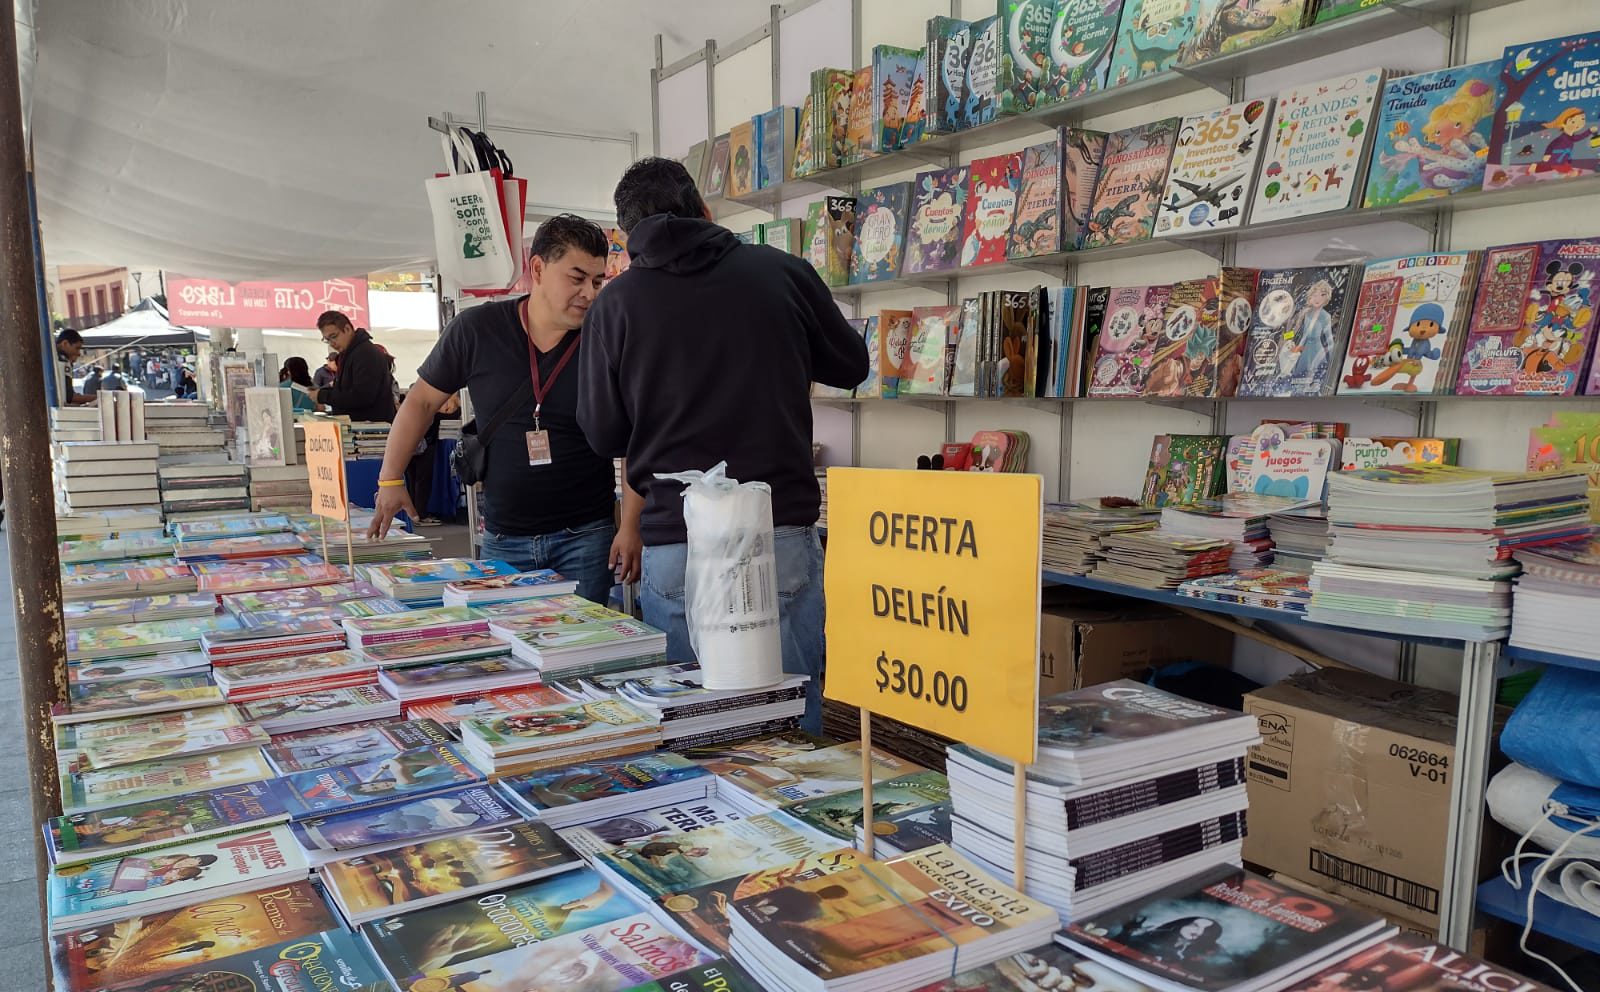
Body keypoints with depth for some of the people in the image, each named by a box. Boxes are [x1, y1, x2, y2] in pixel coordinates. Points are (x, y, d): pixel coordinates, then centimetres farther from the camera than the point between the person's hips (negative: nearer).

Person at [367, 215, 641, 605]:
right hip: (503, 539, 2)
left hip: (585, 534, -1)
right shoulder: (476, 329, -4)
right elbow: (422, 400, 9)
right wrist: (390, 479, 5)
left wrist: (630, 527, -10)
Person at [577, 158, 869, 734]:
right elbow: (851, 365, 15)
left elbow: (603, 435, 5)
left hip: (675, 548, 0)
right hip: (785, 540, 0)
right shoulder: (783, 272, 2)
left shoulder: (615, 304, 1)